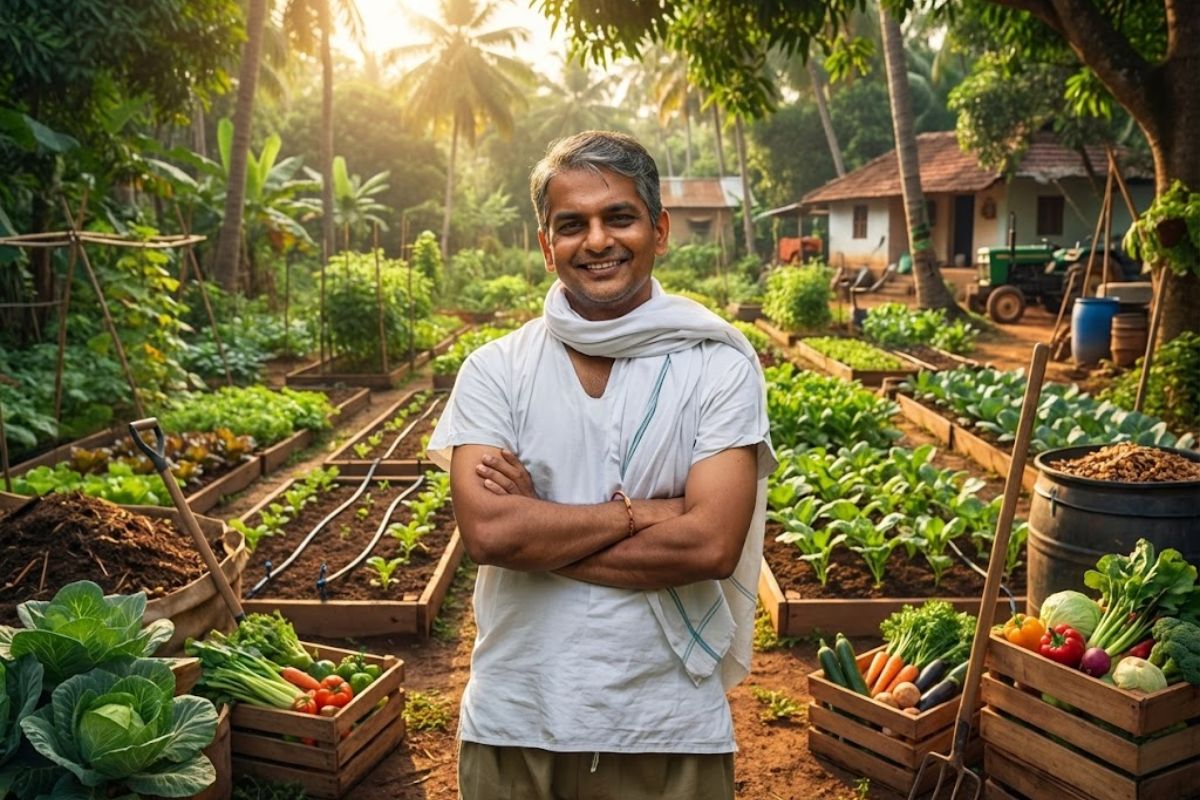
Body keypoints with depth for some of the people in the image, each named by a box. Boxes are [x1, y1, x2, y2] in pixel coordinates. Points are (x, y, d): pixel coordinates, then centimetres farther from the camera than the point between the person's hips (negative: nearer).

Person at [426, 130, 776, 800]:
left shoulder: (719, 363, -6)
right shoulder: (496, 369, -3)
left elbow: (712, 544, -17)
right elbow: (486, 531, -15)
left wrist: (535, 529, -14)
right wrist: (640, 511, -15)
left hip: (669, 728, -1)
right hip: (514, 722, 1)